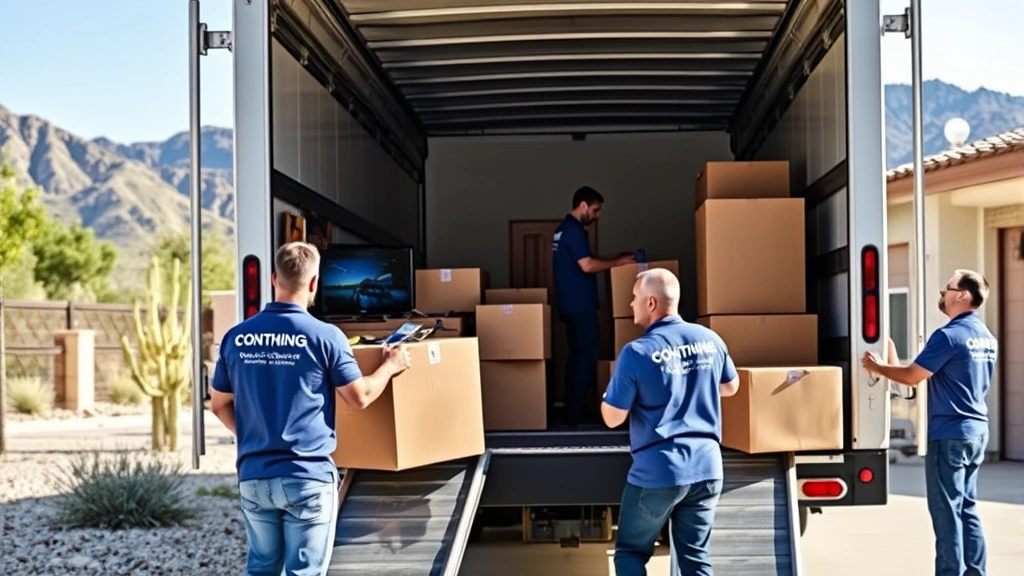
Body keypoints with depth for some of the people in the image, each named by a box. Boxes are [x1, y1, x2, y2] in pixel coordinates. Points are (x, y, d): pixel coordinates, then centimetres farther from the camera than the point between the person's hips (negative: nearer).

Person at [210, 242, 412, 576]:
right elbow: (359, 398, -2)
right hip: (308, 476, -4)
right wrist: (390, 366, 14)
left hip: (253, 475, 4)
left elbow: (219, 405, 11)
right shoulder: (325, 336, -11)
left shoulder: (236, 337, 2)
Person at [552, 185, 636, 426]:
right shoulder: (574, 230, -15)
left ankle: (573, 409, 13)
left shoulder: (564, 228, 17)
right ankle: (576, 412, -6)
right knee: (589, 355, -7)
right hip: (579, 304, -10)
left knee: (577, 354, 11)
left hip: (571, 303, 10)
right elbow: (587, 265, -22)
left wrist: (614, 258, 16)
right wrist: (618, 262, -11)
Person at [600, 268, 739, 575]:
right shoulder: (710, 340, 2)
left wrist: (610, 394, 11)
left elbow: (612, 418, -8)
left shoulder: (637, 352, -14)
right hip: (707, 468, 5)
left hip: (657, 473, -5)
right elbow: (731, 387, 20)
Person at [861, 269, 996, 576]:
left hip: (950, 434, -9)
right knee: (967, 508, 13)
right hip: (976, 430, 9)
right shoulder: (987, 338, 12)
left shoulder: (949, 336, -16)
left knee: (947, 511, -3)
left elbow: (913, 375, -14)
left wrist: (878, 366, 2)